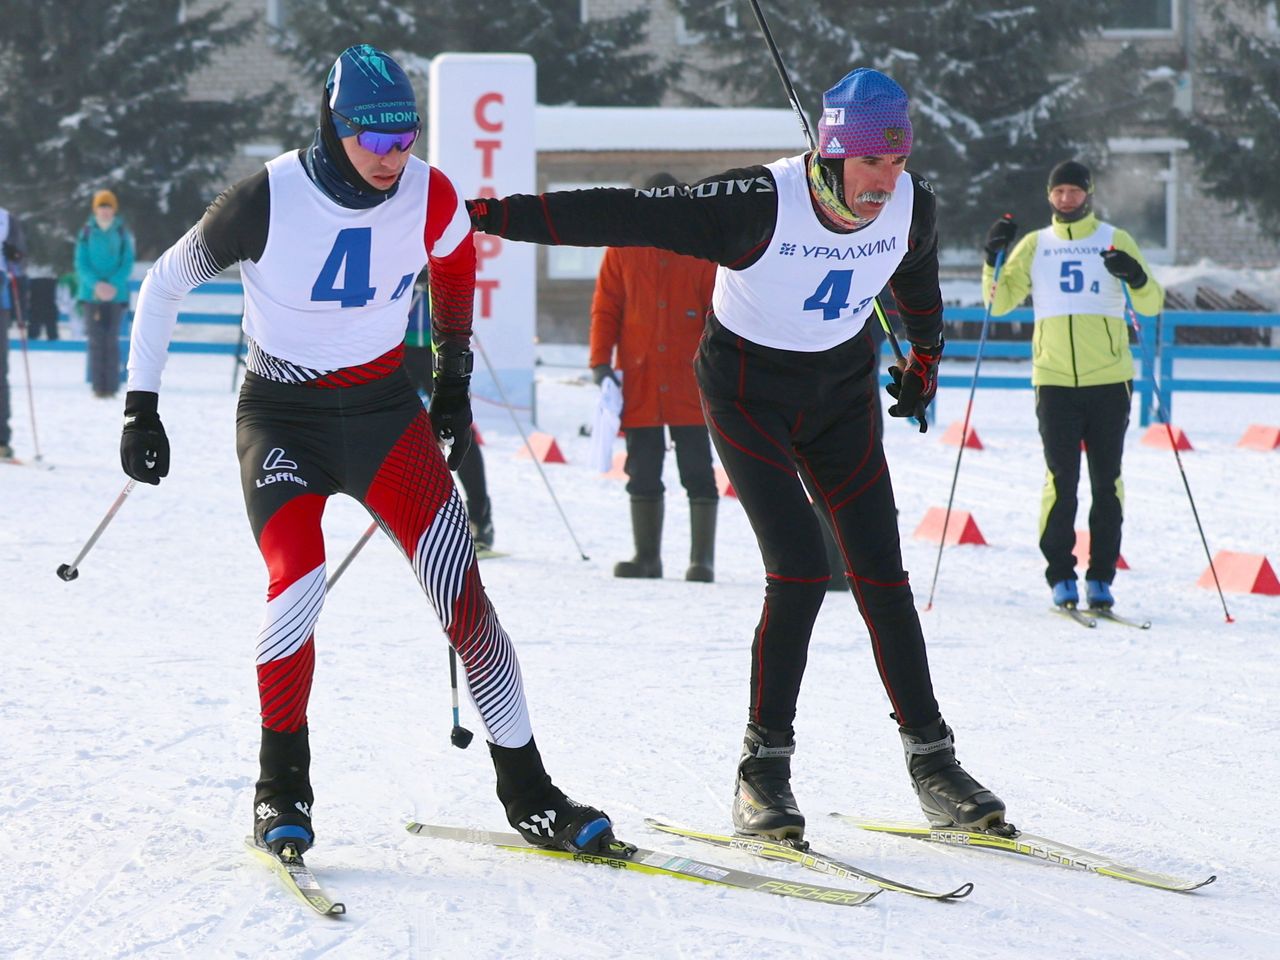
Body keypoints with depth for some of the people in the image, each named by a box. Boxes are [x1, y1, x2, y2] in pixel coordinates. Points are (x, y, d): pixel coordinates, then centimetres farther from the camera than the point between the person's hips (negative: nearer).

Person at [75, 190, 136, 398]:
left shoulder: (123, 233, 3)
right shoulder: (86, 233, 4)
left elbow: (127, 263, 1)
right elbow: (81, 264, 1)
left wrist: (113, 285, -15)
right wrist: (96, 284, -15)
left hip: (115, 294, 0)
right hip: (92, 293, 0)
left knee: (111, 339, -3)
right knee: (96, 340, -2)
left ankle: (112, 386, -2)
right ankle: (98, 386, 0)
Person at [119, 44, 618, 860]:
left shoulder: (432, 200, -11)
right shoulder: (268, 202, -19)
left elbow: (456, 266, 14)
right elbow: (165, 285, -4)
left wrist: (454, 380, 19)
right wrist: (142, 408, -5)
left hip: (385, 409, 3)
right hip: (282, 416, -3)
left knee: (462, 591, -8)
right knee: (299, 585, -25)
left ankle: (528, 793, 4)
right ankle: (283, 792, -6)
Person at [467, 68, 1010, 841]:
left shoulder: (912, 205, -13)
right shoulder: (761, 204, -28)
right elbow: (627, 217, -28)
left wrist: (925, 356, 24)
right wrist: (499, 215, -32)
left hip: (844, 388, 4)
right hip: (750, 391, -4)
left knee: (882, 575, -1)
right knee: (801, 570, -17)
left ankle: (932, 759, 9)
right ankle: (764, 765, -6)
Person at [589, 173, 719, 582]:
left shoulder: (703, 252, 2)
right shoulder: (622, 250, 6)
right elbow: (605, 308, 7)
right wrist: (601, 361, -3)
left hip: (690, 384, -2)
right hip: (638, 384, 2)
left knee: (698, 474, -1)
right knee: (642, 475, 7)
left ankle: (702, 559, 4)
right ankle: (647, 555, 15)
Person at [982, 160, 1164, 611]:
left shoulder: (1115, 240, 7)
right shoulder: (1034, 245, 11)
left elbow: (1151, 306, 2)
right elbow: (999, 303, 9)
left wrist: (1137, 278, -19)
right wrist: (994, 258, -6)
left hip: (1109, 377, 0)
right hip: (1054, 379, 0)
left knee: (1106, 481, 2)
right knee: (1061, 478, -5)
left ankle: (1101, 577, 9)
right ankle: (1061, 576, 3)